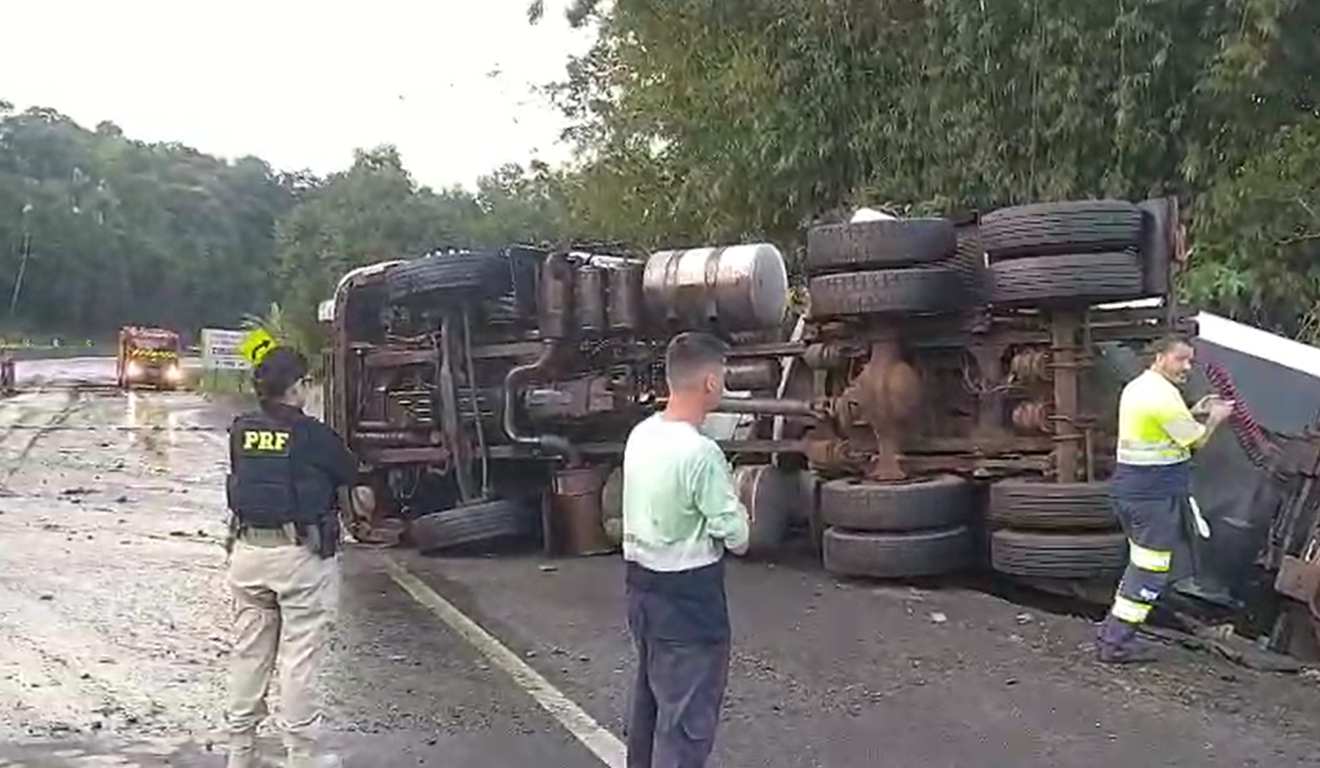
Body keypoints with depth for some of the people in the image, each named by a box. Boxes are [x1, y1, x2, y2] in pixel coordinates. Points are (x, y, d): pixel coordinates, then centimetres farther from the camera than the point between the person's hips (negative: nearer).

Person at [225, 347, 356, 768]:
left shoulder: (240, 431, 1)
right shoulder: (312, 434, -12)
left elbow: (239, 475, 8)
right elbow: (348, 472, 1)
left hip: (248, 550, 5)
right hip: (301, 555, -5)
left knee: (249, 652, 14)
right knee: (300, 657, 1)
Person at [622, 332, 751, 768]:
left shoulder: (640, 435, 1)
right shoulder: (700, 452, -23)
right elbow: (736, 537, -16)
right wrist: (738, 524, 5)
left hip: (641, 585, 8)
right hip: (687, 596, -8)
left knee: (650, 697, 23)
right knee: (688, 715, 2)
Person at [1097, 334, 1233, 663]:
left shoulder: (1136, 387, 13)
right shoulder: (1164, 395, -18)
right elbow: (1197, 440, -9)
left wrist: (1195, 413, 19)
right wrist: (1215, 419, 9)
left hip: (1129, 485, 10)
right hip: (1155, 492, -10)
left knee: (1141, 562, 19)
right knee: (1150, 568, -3)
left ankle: (1114, 630, 24)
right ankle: (1117, 643, 0)